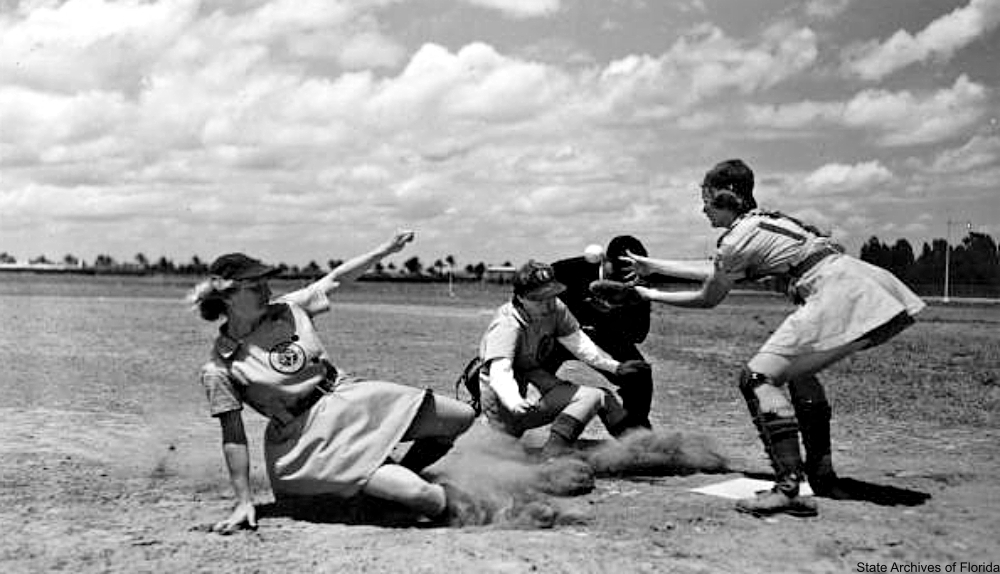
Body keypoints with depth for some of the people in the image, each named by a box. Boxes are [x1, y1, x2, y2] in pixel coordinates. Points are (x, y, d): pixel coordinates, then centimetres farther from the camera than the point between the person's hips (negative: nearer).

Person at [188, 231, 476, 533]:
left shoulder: (288, 308, 2)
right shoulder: (219, 369, -10)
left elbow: (335, 279, 13)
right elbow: (233, 436, -8)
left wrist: (386, 249, 11)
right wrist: (243, 502, -7)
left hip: (352, 397, 7)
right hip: (309, 439, -7)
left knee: (464, 417, 3)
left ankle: (403, 473, 17)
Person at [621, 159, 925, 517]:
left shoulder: (738, 237, -3)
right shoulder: (762, 222, 25)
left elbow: (707, 299, 10)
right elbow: (715, 272, 35)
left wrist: (652, 296, 24)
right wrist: (653, 266, 41)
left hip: (838, 296, -10)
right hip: (866, 288, 10)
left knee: (757, 378, -10)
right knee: (799, 370, 27)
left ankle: (789, 490, -19)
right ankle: (822, 478, 28)